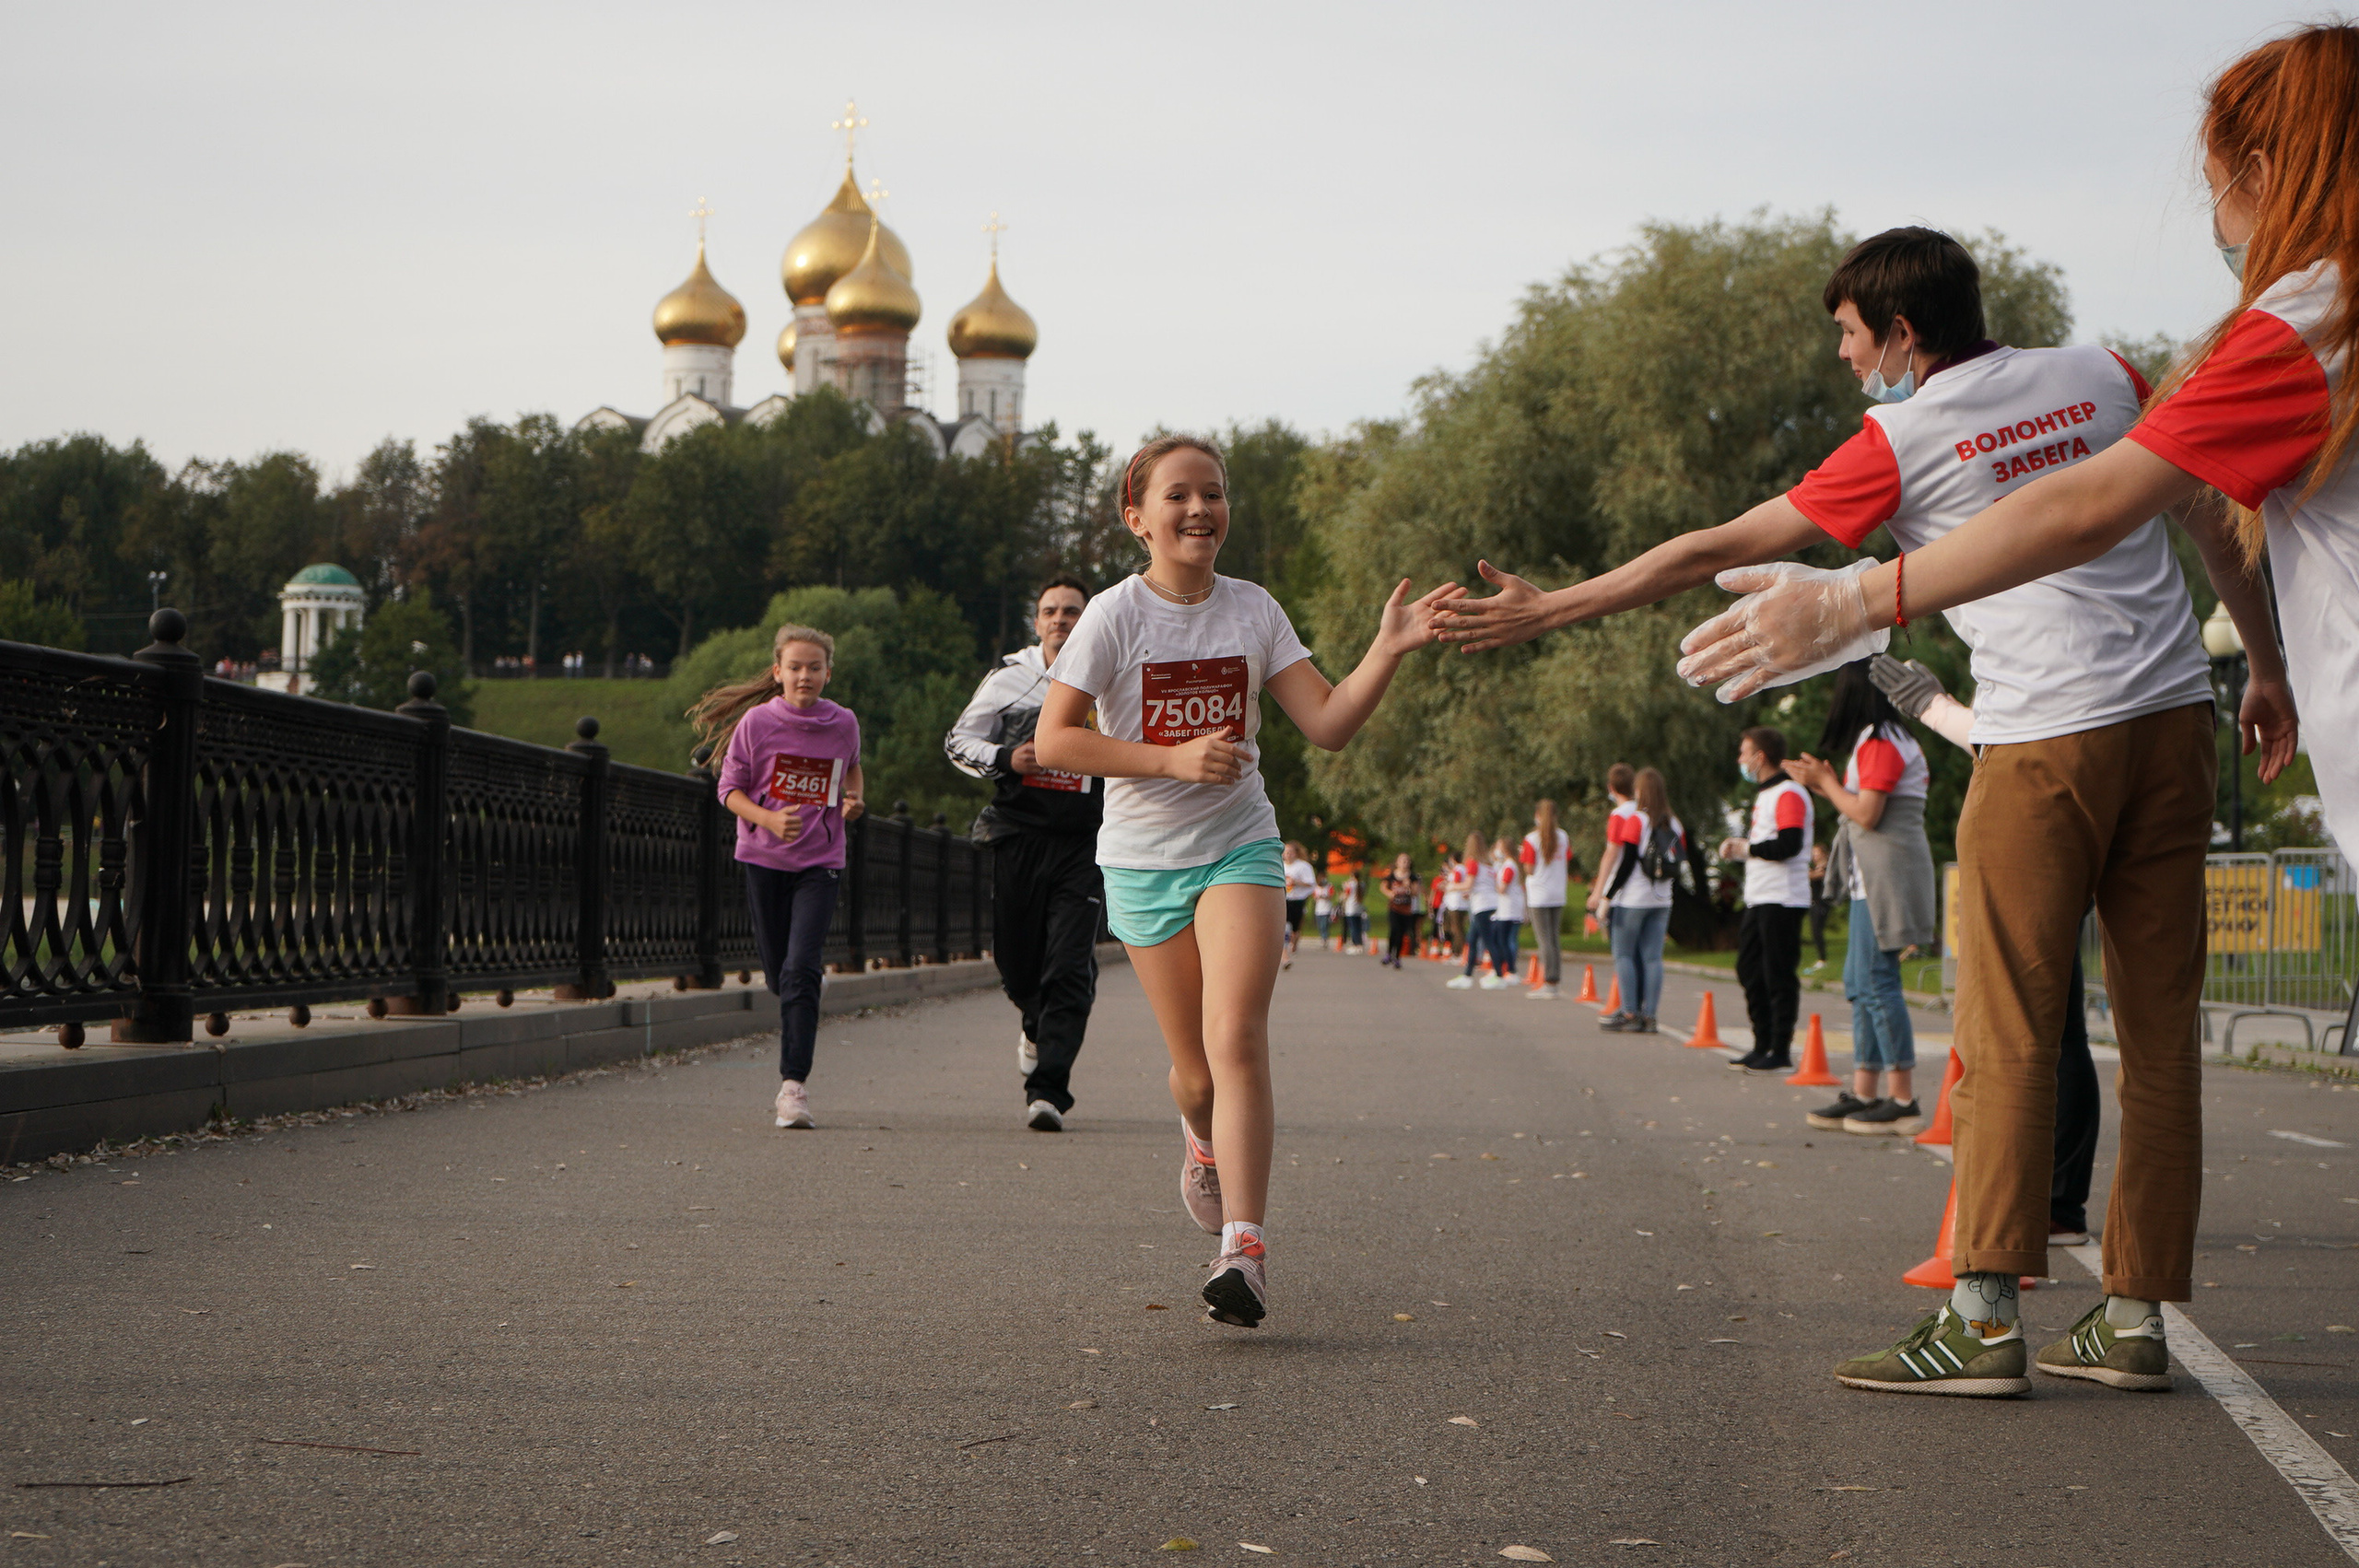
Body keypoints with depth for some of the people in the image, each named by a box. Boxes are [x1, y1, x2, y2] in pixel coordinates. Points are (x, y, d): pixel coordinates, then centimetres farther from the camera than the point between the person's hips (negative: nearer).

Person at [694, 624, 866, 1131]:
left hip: (820, 861, -1)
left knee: (800, 971, -15)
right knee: (778, 972, 10)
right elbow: (730, 789, -2)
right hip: (764, 859, 1)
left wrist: (853, 799, 2)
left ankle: (794, 1085, -16)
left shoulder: (843, 723, 0)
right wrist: (769, 819, -19)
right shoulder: (757, 722, -6)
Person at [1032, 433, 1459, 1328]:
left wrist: (1387, 653, -19)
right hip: (1143, 859, 0)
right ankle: (1203, 1137, 45)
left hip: (1238, 847, 1)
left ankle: (1244, 1249, -22)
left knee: (1236, 1041, -18)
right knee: (1197, 1068, 7)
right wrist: (1174, 759, -21)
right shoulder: (1116, 616, -7)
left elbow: (1327, 725, -3)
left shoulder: (1253, 612, 1)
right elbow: (1053, 739, -12)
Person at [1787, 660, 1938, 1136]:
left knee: (1877, 980, -11)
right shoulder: (1890, 740, 19)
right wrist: (1823, 782, 17)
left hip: (1885, 875, -11)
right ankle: (1864, 1093, 13)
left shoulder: (1878, 743, -12)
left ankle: (1903, 1101, -12)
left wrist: (1827, 782, -4)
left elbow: (1866, 814, -17)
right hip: (1873, 877, 11)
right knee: (1860, 981, 11)